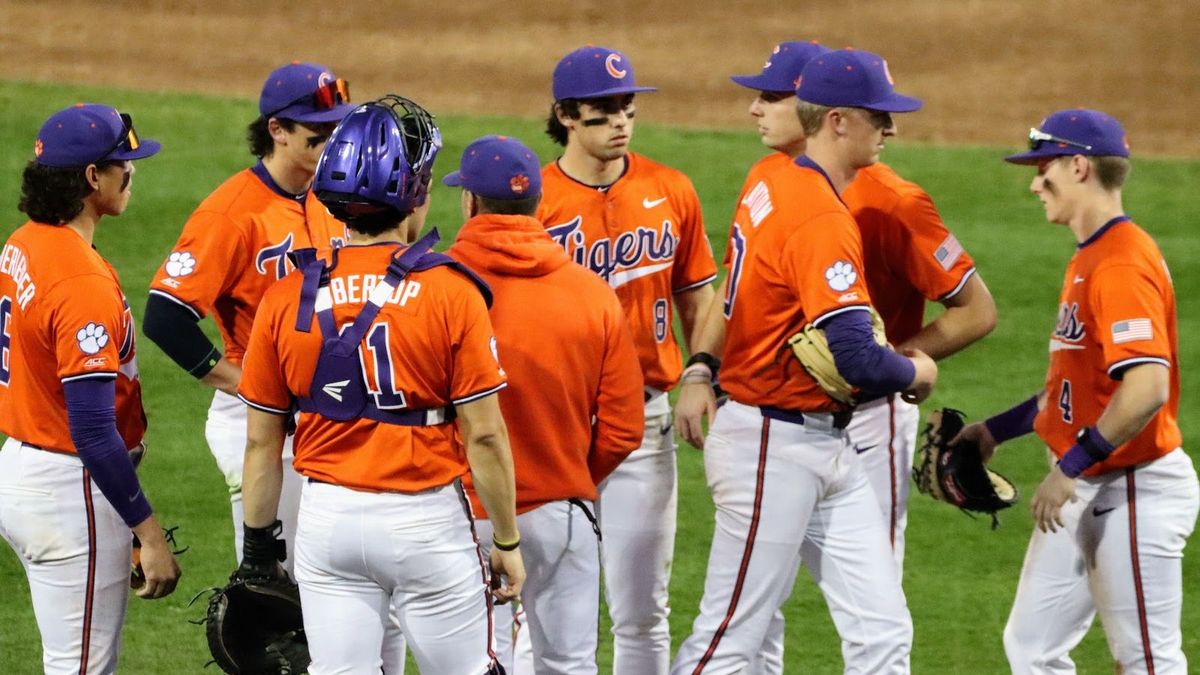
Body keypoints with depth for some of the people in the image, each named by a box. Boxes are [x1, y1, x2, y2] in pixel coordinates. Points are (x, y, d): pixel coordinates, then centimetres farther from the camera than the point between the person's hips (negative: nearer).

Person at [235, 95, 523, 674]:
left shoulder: (288, 299, -2)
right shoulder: (451, 294, -11)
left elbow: (261, 442, 3)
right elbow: (483, 436, -10)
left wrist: (258, 549, 13)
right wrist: (507, 540, 1)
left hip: (328, 519, 3)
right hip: (428, 519, -3)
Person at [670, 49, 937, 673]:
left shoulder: (781, 192, 10)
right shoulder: (824, 220, -20)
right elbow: (857, 362, -26)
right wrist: (917, 372, -7)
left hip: (826, 448, 10)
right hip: (773, 449, -10)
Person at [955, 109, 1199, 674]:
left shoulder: (1122, 265, -19)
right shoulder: (1088, 259, 14)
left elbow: (1148, 388, -29)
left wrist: (1072, 467, -26)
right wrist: (998, 429, 19)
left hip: (1136, 493, -10)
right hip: (1084, 493, 10)